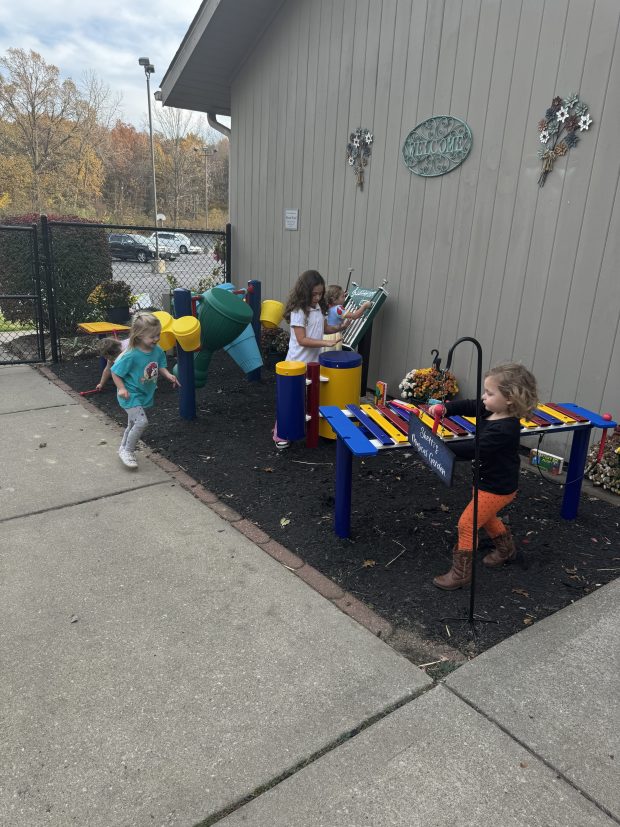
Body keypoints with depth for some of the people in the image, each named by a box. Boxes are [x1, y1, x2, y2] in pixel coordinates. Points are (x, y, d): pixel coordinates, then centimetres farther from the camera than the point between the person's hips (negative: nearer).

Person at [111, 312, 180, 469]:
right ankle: (128, 451, 1)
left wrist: (169, 376, -14)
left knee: (133, 424, 22)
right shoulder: (131, 355, -26)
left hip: (144, 395, 7)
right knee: (142, 422, -19)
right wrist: (122, 389, -25)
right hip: (131, 394, -7)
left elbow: (161, 367, 6)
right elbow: (115, 372, -15)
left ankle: (123, 449, 44)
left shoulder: (157, 351, -8)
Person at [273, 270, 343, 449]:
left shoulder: (319, 307, 6)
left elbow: (324, 328, 19)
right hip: (298, 363, -7)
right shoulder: (298, 311, -18)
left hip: (314, 361, 7)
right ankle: (280, 434, 10)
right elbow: (302, 340, -22)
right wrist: (326, 343, -28)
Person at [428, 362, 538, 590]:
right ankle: (506, 548, 53)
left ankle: (460, 573, 11)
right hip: (491, 482, 10)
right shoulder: (491, 411, -6)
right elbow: (468, 406, -4)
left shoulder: (504, 429, -33)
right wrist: (444, 408, -24)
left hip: (496, 489, -10)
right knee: (486, 517, 30)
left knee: (466, 524, -3)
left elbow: (473, 449, -36)